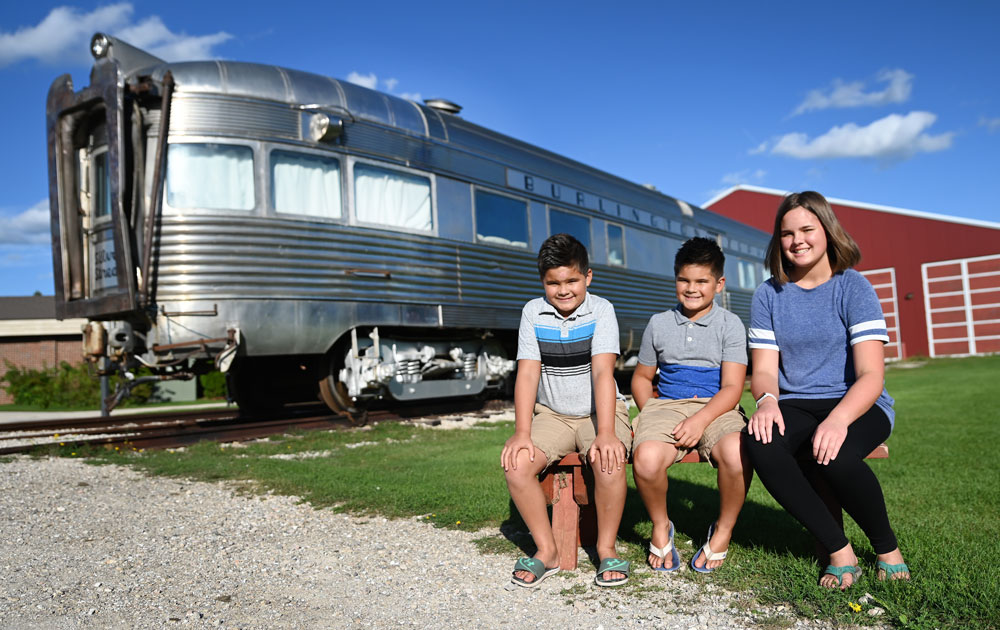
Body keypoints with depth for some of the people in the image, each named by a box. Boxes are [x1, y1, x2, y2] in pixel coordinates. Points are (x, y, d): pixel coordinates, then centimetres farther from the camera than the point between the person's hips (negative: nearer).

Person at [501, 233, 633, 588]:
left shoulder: (600, 310, -9)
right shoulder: (533, 313, -3)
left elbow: (602, 372, -20)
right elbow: (528, 373, -9)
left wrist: (607, 433, -31)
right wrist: (521, 433, -19)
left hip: (599, 410, -2)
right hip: (551, 413, 2)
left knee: (609, 461, -32)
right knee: (516, 463, -22)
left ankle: (606, 548, -7)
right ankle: (546, 550, -3)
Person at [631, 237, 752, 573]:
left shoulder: (730, 325, 4)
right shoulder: (659, 323, 13)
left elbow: (732, 387, -4)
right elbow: (641, 377, 21)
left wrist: (701, 419, -20)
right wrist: (650, 413, 3)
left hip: (716, 407, -1)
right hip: (666, 405, 2)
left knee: (737, 454, -35)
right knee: (646, 458, -32)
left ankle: (723, 531, -4)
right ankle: (661, 527, 1)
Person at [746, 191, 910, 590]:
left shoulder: (853, 287, -3)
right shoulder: (768, 295, 7)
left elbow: (871, 376, -12)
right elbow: (764, 369, 3)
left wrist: (839, 418, -32)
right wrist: (768, 399, -23)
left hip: (857, 405, -2)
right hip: (795, 406, 3)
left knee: (835, 456, -35)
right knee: (762, 447, -31)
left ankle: (887, 549, -4)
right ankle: (839, 551, -15)